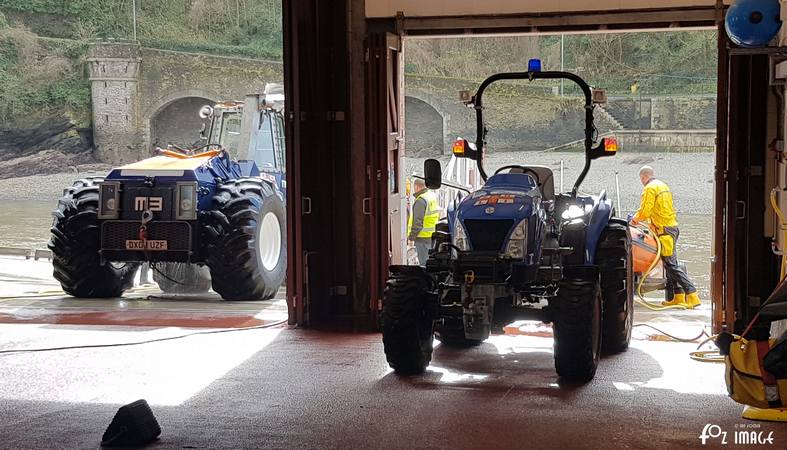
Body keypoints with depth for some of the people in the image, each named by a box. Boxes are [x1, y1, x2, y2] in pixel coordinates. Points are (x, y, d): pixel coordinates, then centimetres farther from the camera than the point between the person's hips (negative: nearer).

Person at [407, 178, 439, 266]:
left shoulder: (420, 201, -20)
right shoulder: (432, 195, 9)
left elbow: (418, 221, -22)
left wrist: (411, 236, -16)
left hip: (423, 236, -9)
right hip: (432, 234, 9)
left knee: (424, 261, -3)